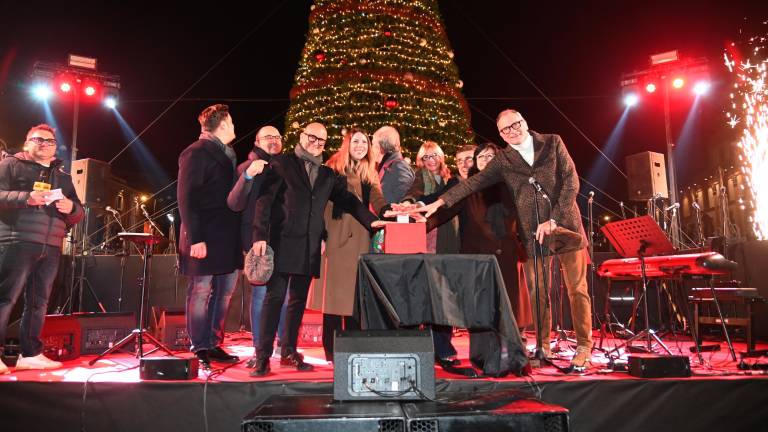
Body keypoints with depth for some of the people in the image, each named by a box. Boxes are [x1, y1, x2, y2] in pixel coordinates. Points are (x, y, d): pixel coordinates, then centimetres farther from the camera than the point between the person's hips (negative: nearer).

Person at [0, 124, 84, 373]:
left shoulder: (63, 178, 22)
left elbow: (79, 215, 18)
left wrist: (71, 207, -4)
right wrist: (26, 197, -19)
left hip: (51, 247, 5)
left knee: (38, 302, 5)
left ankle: (30, 353, 10)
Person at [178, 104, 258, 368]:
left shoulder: (228, 154, 18)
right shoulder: (196, 153, -8)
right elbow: (187, 199, -13)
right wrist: (195, 239, -19)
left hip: (228, 237, 9)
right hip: (206, 238, -8)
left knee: (224, 292, 12)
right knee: (200, 293, 1)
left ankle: (214, 345, 22)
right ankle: (200, 349, 11)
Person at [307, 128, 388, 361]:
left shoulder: (370, 174, 17)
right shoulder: (333, 169, 2)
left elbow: (377, 199, 2)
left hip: (360, 239, 4)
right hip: (335, 237, -4)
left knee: (356, 291, 5)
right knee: (334, 290, -1)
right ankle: (332, 350, 9)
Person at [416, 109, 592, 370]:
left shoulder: (553, 143, 3)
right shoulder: (503, 161, 6)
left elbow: (571, 181, -2)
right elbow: (473, 183, -3)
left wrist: (553, 219, -11)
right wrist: (440, 201, -14)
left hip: (566, 225, -1)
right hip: (533, 234, 1)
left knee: (577, 289, 2)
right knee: (538, 293, 5)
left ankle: (584, 347, 14)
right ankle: (543, 347, 18)